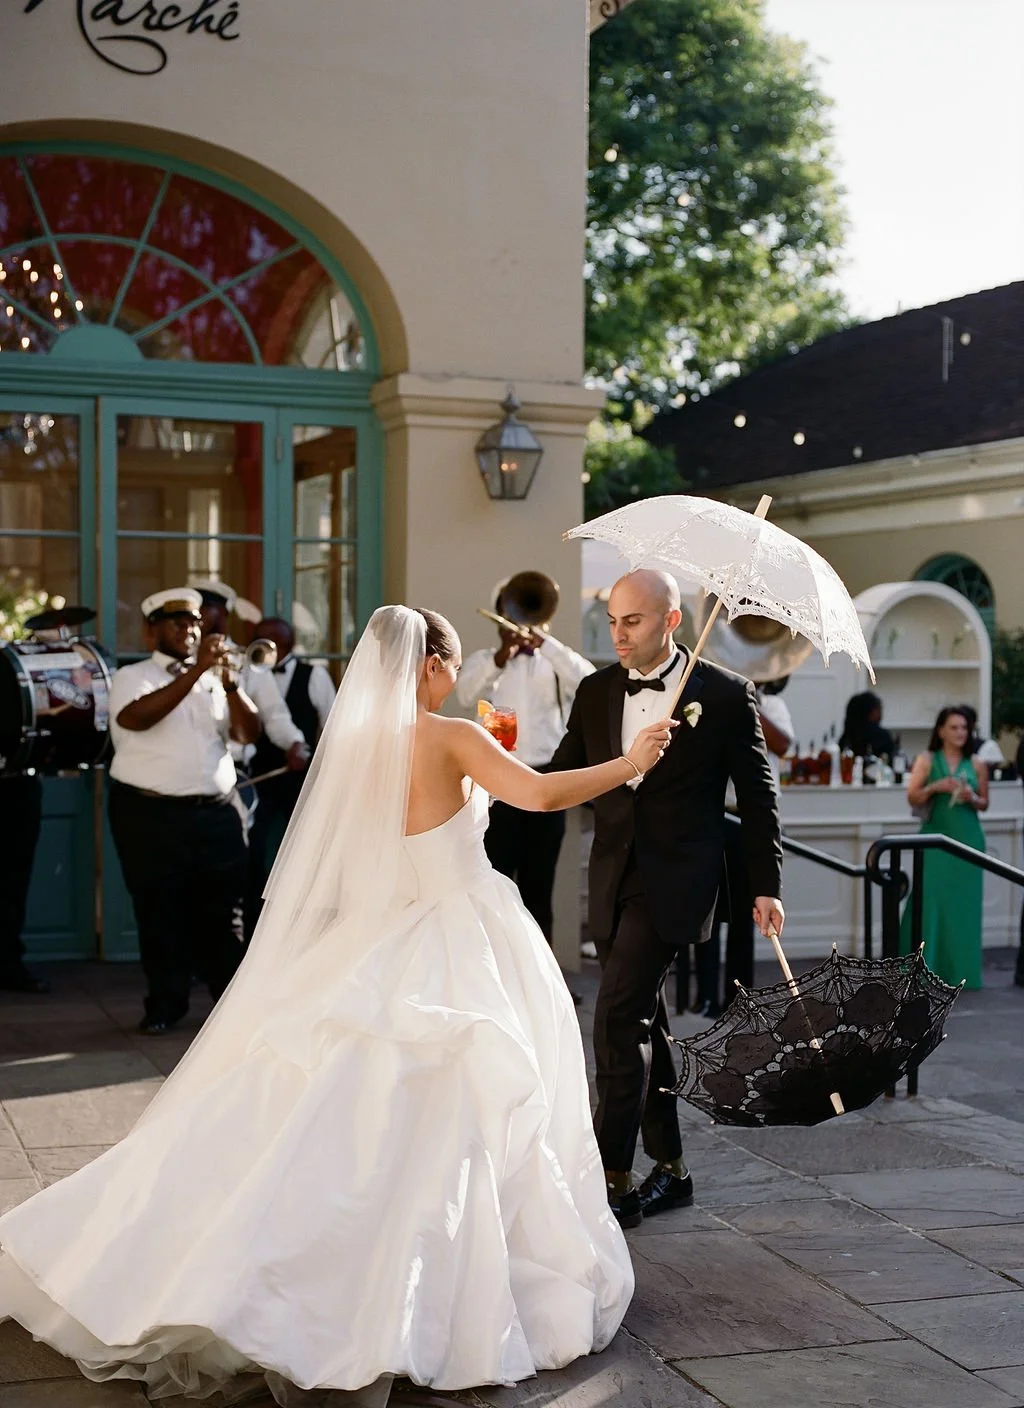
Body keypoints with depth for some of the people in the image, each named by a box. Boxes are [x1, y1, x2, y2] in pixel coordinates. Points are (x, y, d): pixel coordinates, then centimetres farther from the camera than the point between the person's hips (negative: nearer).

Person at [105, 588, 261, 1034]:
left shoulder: (214, 678, 12)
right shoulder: (132, 677, 0)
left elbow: (248, 733, 2)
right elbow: (136, 718, -22)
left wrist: (229, 682, -13)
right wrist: (196, 670, -26)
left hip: (217, 813, 3)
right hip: (151, 814, -3)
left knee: (222, 911, 5)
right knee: (160, 912, 3)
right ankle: (165, 1004, 13)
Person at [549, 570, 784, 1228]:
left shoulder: (726, 694, -5)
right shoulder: (595, 691, 8)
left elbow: (757, 795, 1)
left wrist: (767, 885, 0)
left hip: (675, 881, -6)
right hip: (614, 880, 6)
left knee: (619, 1019, -15)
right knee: (642, 1023, 12)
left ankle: (612, 1179, -10)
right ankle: (670, 1168, 24)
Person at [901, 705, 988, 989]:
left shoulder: (976, 766, 8)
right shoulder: (927, 760, 3)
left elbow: (984, 803, 14)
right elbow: (912, 797, 0)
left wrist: (972, 799, -7)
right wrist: (935, 787, -16)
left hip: (967, 838, 2)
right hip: (935, 837, -2)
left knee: (964, 903, 2)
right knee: (930, 900, -7)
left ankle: (960, 970, 9)